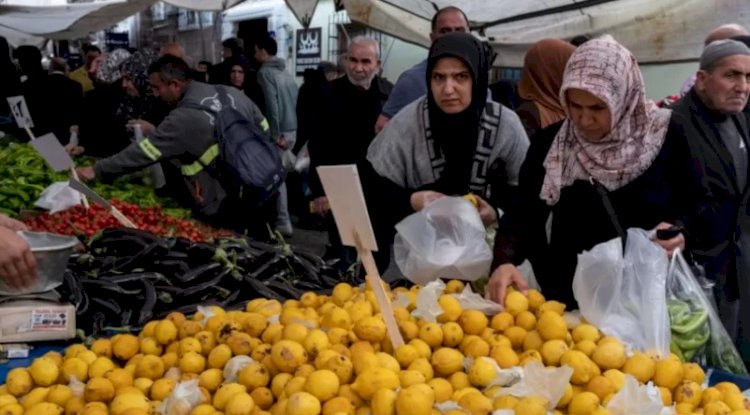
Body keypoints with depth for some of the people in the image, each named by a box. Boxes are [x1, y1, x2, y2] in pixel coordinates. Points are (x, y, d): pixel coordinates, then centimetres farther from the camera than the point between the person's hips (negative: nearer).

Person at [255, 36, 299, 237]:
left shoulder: (265, 72, -9)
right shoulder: (286, 72, 15)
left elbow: (272, 104, -19)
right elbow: (295, 101, 14)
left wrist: (276, 134, -18)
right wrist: (281, 132, 14)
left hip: (279, 132, -8)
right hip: (292, 129, 8)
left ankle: (283, 222, -1)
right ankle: (281, 218, 22)